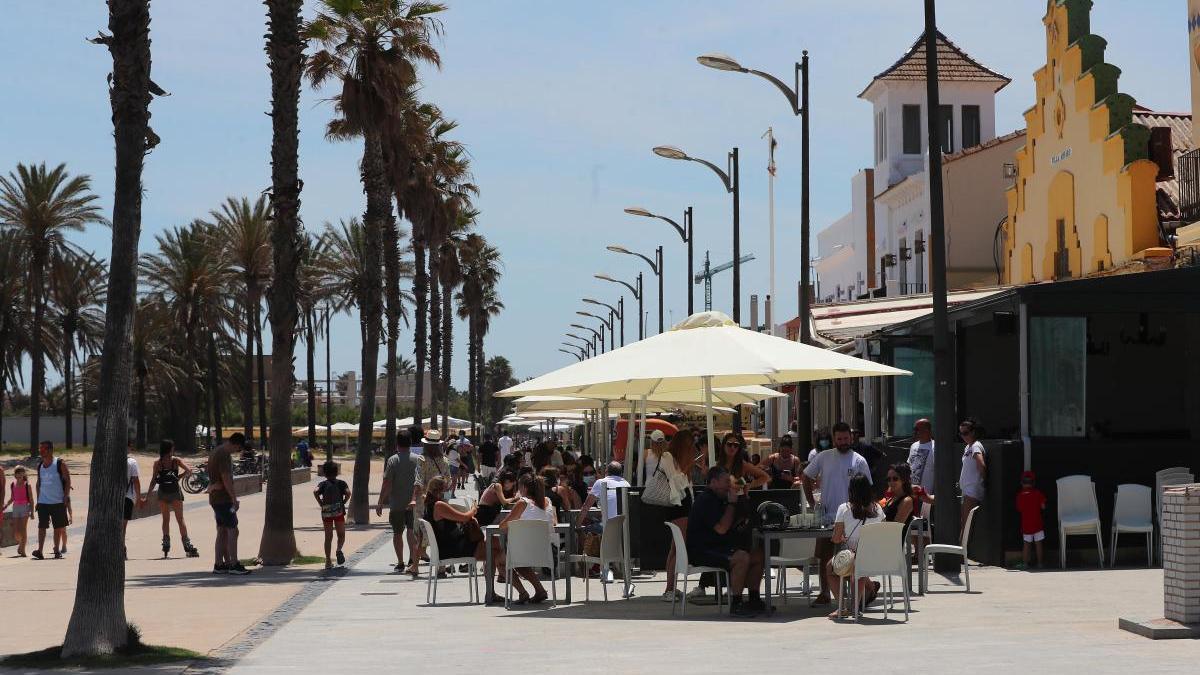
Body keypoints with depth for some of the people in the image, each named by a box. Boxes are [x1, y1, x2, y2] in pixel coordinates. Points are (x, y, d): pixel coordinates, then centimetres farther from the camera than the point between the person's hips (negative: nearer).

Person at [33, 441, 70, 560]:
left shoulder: (60, 464, -6)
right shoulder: (39, 465, 8)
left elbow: (67, 481, -4)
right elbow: (38, 483, 16)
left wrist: (65, 498, -10)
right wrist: (38, 499, 9)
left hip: (58, 502, -3)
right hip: (43, 502, 3)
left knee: (58, 527, 5)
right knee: (41, 526, -6)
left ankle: (57, 550, 12)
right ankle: (40, 551, -10)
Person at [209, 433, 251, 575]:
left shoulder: (216, 452, 16)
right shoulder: (224, 455, -17)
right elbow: (226, 480, -20)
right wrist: (234, 499, -16)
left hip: (215, 499, 10)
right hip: (223, 498, -10)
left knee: (223, 532, 11)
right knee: (232, 531, -8)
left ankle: (219, 565, 11)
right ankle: (233, 565, -8)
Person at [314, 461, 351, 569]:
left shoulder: (323, 484, 5)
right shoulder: (341, 483, 4)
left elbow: (315, 492, -15)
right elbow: (348, 493, -14)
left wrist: (320, 503, -6)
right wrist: (343, 502, -1)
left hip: (326, 512, 1)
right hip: (339, 511, -1)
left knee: (328, 537, 7)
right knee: (341, 535, 11)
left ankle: (328, 561, 3)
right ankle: (339, 549, -19)